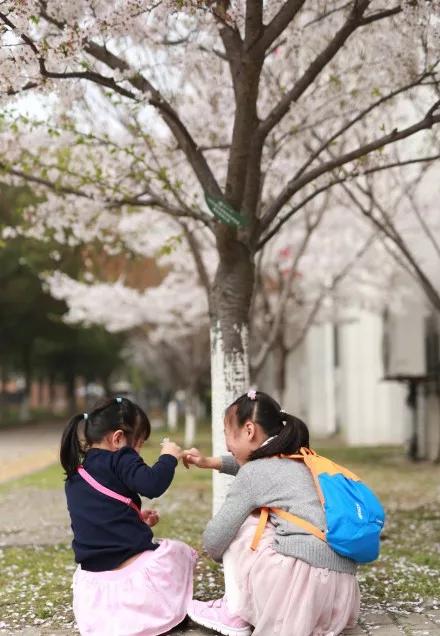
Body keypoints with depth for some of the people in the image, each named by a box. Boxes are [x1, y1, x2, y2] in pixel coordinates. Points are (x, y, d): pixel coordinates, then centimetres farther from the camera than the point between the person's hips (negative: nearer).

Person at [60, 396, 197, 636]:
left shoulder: (74, 476, 14)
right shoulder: (118, 460, -10)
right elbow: (152, 485, -26)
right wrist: (169, 457, -9)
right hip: (133, 568, -7)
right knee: (181, 551, 21)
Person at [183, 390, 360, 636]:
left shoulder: (252, 473, -1)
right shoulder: (297, 463, 21)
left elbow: (214, 540, 1)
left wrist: (226, 558, 22)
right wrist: (212, 462, 43)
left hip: (302, 577, -8)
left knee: (240, 523, 11)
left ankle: (234, 615, 12)